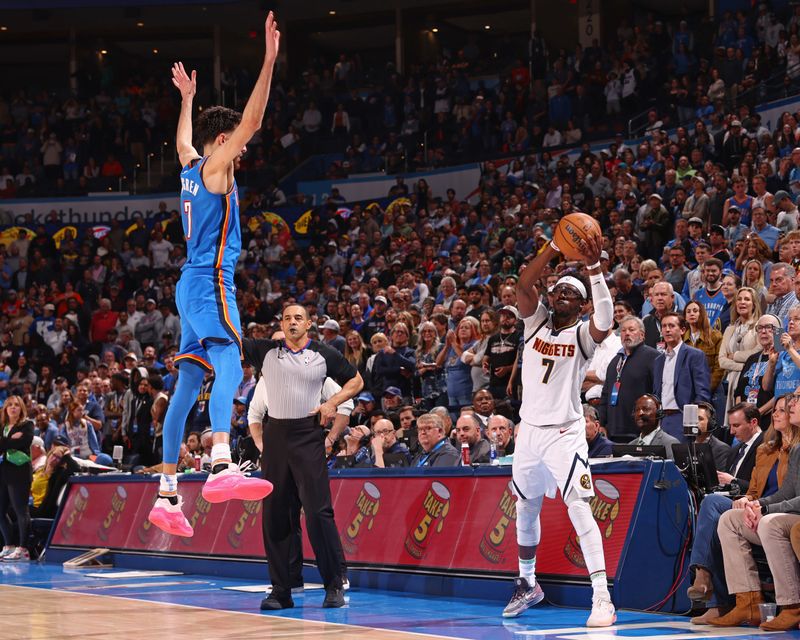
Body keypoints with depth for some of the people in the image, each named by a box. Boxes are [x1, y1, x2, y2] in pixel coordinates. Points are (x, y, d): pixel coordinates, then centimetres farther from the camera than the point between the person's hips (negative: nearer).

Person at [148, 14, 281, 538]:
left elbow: (182, 142, 41)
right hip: (210, 284, -10)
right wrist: (270, 60, -20)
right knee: (229, 367, -26)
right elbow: (251, 121, -17)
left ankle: (167, 495, 9)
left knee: (188, 385, 9)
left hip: (194, 286, 10)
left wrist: (188, 98, 53)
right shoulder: (215, 168, -6)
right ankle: (222, 468, -48)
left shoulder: (191, 168, 17)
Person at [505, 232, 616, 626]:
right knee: (526, 509, 18)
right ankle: (527, 585, 37)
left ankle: (602, 598, -24)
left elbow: (605, 320, -27)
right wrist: (554, 249, -22)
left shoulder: (583, 334, -3)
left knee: (579, 508, -18)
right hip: (529, 430, 5)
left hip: (565, 433, -5)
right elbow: (523, 284, -11)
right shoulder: (536, 321, 7)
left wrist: (594, 268, -34)